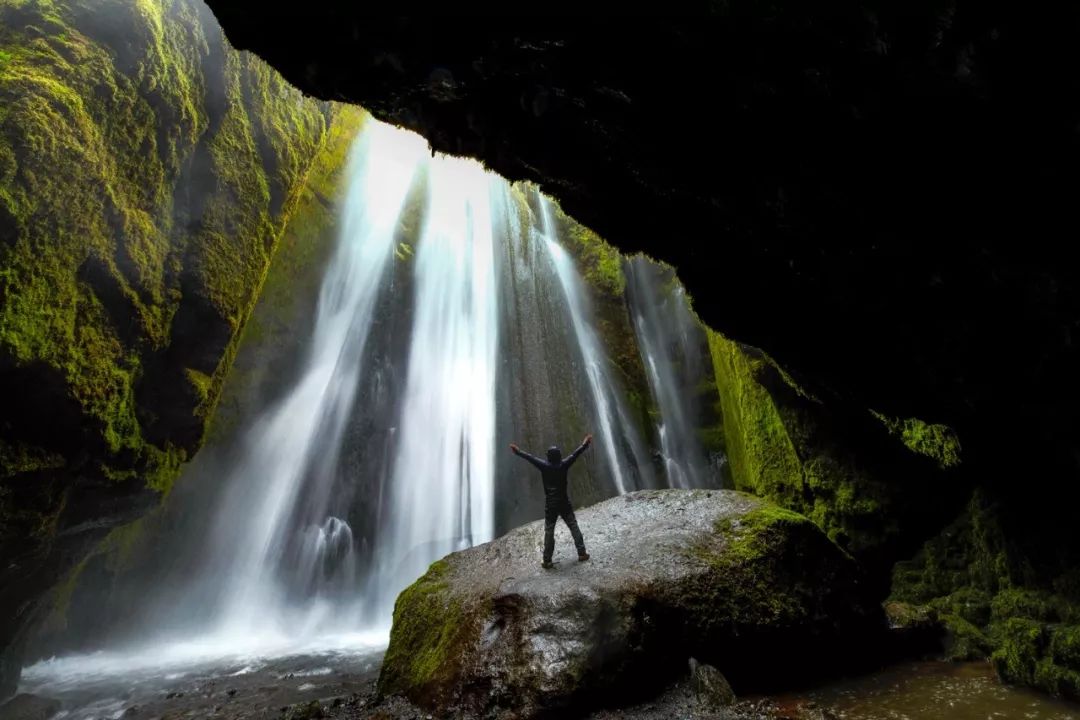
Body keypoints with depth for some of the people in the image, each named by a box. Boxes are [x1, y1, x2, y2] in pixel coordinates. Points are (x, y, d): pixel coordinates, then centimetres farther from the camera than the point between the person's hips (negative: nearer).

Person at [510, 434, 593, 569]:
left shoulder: (544, 466, -11)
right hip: (565, 503, 1)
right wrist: (585, 445, 18)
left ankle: (547, 561, 7)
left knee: (549, 532, 5)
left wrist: (518, 451, 16)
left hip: (550, 505, -1)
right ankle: (582, 553, 15)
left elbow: (530, 457, 2)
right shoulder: (564, 465, -9)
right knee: (574, 527, 12)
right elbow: (575, 454, 4)